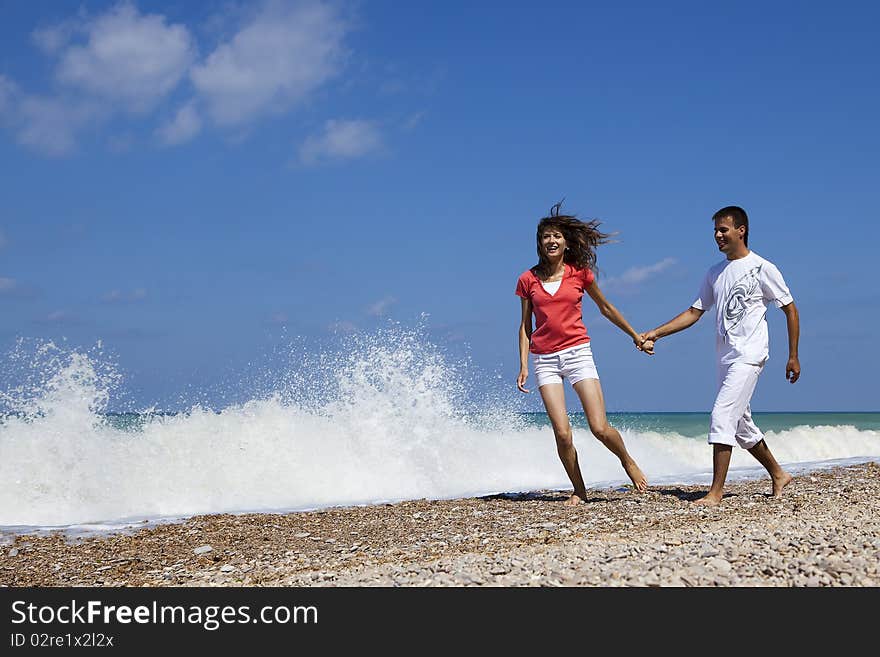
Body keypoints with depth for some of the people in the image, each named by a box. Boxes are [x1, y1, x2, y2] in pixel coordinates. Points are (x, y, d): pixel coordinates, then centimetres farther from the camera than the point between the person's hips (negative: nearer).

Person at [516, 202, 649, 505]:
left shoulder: (580, 273, 4)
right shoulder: (528, 280, 5)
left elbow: (605, 307, 17)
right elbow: (525, 325, 11)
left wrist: (635, 335, 24)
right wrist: (523, 366, 4)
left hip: (578, 353, -1)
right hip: (544, 360, 1)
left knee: (600, 428, -9)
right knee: (562, 433, -9)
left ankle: (628, 461, 22)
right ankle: (578, 490, 11)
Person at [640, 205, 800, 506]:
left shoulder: (762, 268, -4)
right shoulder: (715, 273, 15)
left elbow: (790, 310, -1)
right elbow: (695, 312, 15)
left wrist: (793, 356, -4)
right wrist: (656, 333, 5)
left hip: (749, 354, -8)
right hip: (725, 357, 8)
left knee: (722, 415, -18)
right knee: (741, 425, 14)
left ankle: (715, 492, -18)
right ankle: (778, 475, 32)